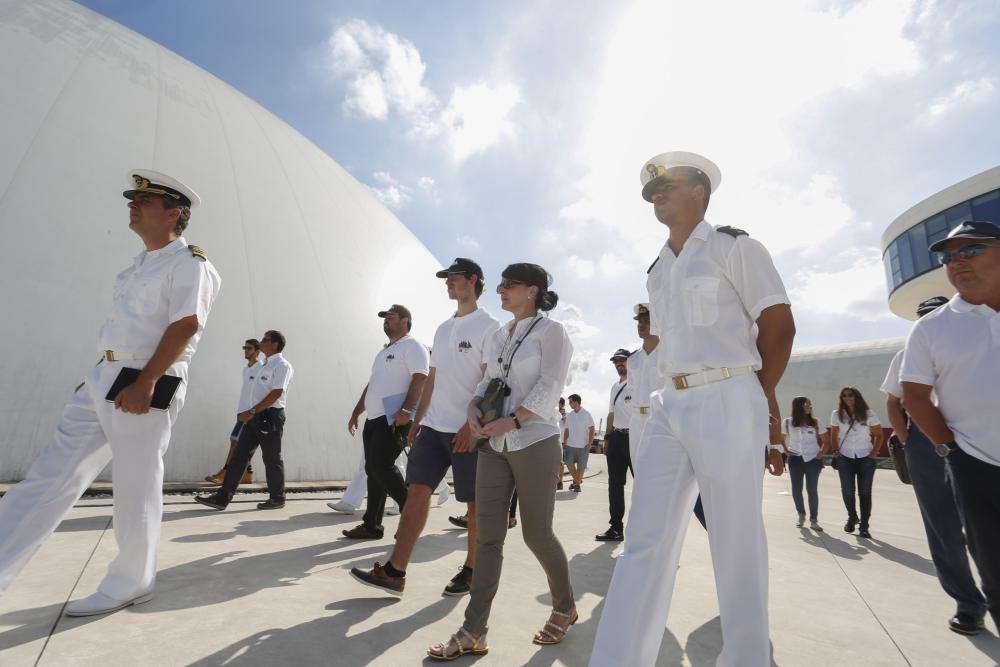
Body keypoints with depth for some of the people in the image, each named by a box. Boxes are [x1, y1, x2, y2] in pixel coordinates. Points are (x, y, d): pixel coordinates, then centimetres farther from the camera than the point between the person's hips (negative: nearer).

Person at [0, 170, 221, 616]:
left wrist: (145, 383, -25)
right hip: (104, 378, 9)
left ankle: (129, 585, 18)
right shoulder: (140, 265, 20)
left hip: (146, 386, -9)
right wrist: (97, 376, 22)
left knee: (136, 491, 2)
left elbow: (185, 326, -21)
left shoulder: (189, 263, -9)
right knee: (51, 475, 10)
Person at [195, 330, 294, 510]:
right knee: (239, 455, 6)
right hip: (257, 416, 9)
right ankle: (223, 497, 10)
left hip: (270, 416, -9)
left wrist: (252, 411, -20)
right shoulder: (266, 364, 18)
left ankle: (277, 498, 14)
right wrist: (250, 413, 15)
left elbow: (276, 394, -20)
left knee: (271, 458, 1)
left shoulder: (282, 365, -11)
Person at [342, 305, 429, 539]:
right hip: (374, 418, 9)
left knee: (382, 467, -13)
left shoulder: (412, 346, -5)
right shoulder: (385, 351, 24)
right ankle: (371, 525, 19)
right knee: (373, 469, 10)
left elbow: (420, 378, -19)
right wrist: (356, 412, 26)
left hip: (395, 419, -9)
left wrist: (407, 410, -29)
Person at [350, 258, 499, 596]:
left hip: (469, 430, -6)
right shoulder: (443, 328, 17)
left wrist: (471, 424, -19)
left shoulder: (488, 326, -5)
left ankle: (470, 571, 21)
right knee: (417, 490, 1)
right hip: (434, 426, 7)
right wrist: (418, 419, 15)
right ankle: (394, 572, 7)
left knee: (474, 502, 5)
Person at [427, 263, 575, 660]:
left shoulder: (551, 331, -4)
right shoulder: (499, 336, 14)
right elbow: (488, 381, 14)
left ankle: (564, 609, 32)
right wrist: (474, 409, -6)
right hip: (494, 445, 6)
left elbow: (549, 388, -13)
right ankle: (473, 632, 12)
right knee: (487, 537, 4)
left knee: (536, 534, 7)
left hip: (535, 442, -5)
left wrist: (512, 420, -21)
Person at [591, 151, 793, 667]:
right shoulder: (657, 271, 18)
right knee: (645, 538, 3)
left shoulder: (735, 247, 1)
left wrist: (757, 399, 4)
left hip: (728, 403, -5)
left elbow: (779, 326, -2)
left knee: (735, 542, 4)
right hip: (669, 406, 6)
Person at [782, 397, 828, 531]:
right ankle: (801, 515, 29)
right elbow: (781, 439, 10)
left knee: (812, 490, 2)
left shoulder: (816, 422, -1)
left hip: (813, 460, 0)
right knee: (796, 490, 6)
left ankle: (813, 520, 13)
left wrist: (821, 453, -5)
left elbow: (826, 441, 6)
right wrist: (786, 451, -2)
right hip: (795, 460, 0)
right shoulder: (787, 422, -3)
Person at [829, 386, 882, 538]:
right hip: (845, 458, 1)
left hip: (866, 458, -1)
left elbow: (879, 435, 3)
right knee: (847, 491, 6)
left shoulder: (869, 414, -4)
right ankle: (852, 518, 29)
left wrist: (874, 452, -5)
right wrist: (835, 450, 0)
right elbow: (833, 435, 9)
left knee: (864, 492, 2)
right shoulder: (837, 415, -1)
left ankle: (864, 525, 11)